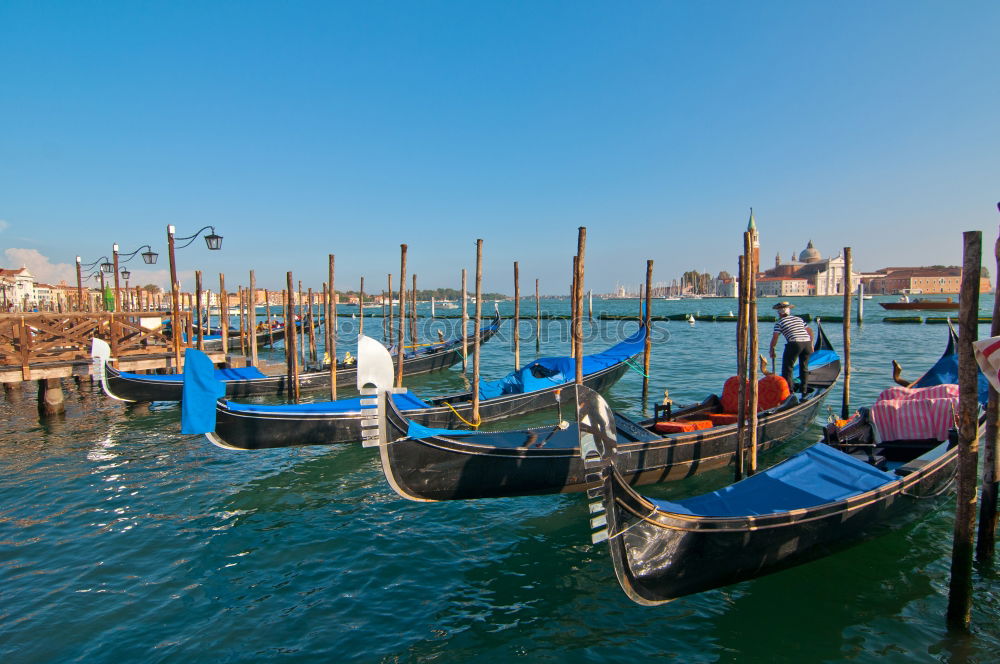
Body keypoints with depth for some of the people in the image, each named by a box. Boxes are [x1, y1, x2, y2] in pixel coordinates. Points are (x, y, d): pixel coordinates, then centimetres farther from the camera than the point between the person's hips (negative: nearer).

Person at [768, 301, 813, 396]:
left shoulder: (779, 323, 8)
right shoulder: (799, 319, 24)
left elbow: (774, 338, 5)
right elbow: (810, 331, 23)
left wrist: (772, 350, 16)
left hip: (794, 344, -6)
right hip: (807, 343, 6)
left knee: (787, 368, 6)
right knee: (804, 368, 17)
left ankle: (789, 390, 2)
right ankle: (804, 390, 18)